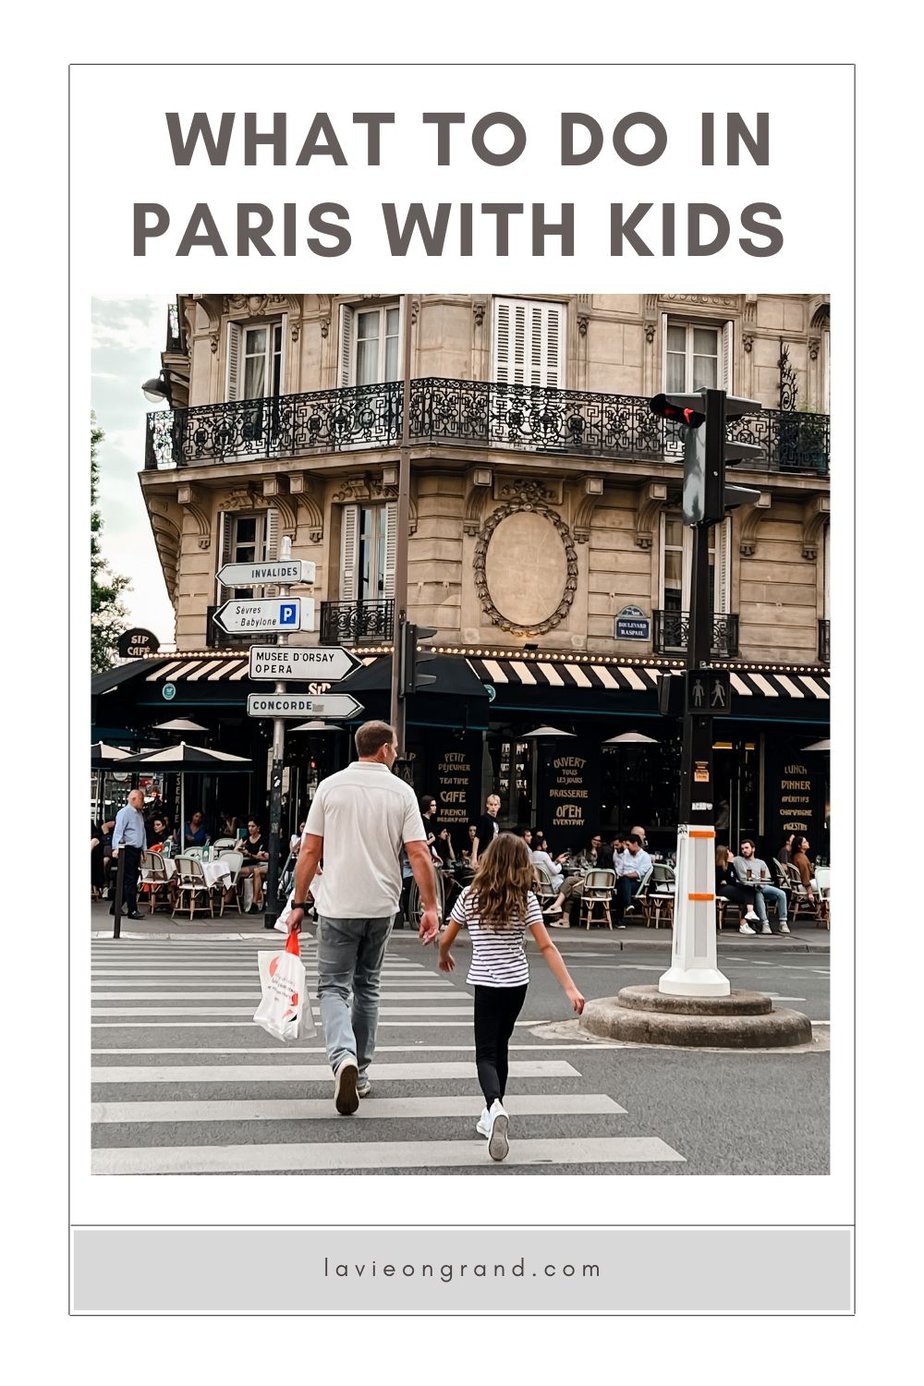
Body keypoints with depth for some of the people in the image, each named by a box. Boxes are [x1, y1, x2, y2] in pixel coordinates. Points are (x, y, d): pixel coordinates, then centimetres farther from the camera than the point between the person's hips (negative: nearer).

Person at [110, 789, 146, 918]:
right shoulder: (124, 813, -8)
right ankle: (132, 910, -9)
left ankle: (116, 907, 19)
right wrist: (116, 848, -28)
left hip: (137, 851, 9)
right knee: (130, 881, -9)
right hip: (127, 850, -9)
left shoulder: (140, 814, 18)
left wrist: (144, 850, 21)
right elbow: (118, 831, -18)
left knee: (132, 880, 10)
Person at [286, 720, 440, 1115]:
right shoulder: (401, 792, -1)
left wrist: (299, 903, 6)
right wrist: (431, 908, -3)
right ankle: (360, 1073, 23)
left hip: (337, 906, -1)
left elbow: (310, 851, -1)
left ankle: (344, 1057, -21)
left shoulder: (330, 787, -1)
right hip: (381, 905, 2)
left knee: (333, 987, 3)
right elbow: (419, 855, -7)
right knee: (367, 987, 17)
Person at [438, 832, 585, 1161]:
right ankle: (492, 1117, 25)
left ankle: (495, 1107, -30)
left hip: (486, 984, -2)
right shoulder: (525, 899, -5)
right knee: (500, 1047, 19)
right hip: (517, 983, 2)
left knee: (486, 1053, -2)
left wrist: (444, 957, 29)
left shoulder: (470, 896, -4)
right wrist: (571, 989, -12)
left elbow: (445, 940, 5)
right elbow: (546, 947, -11)